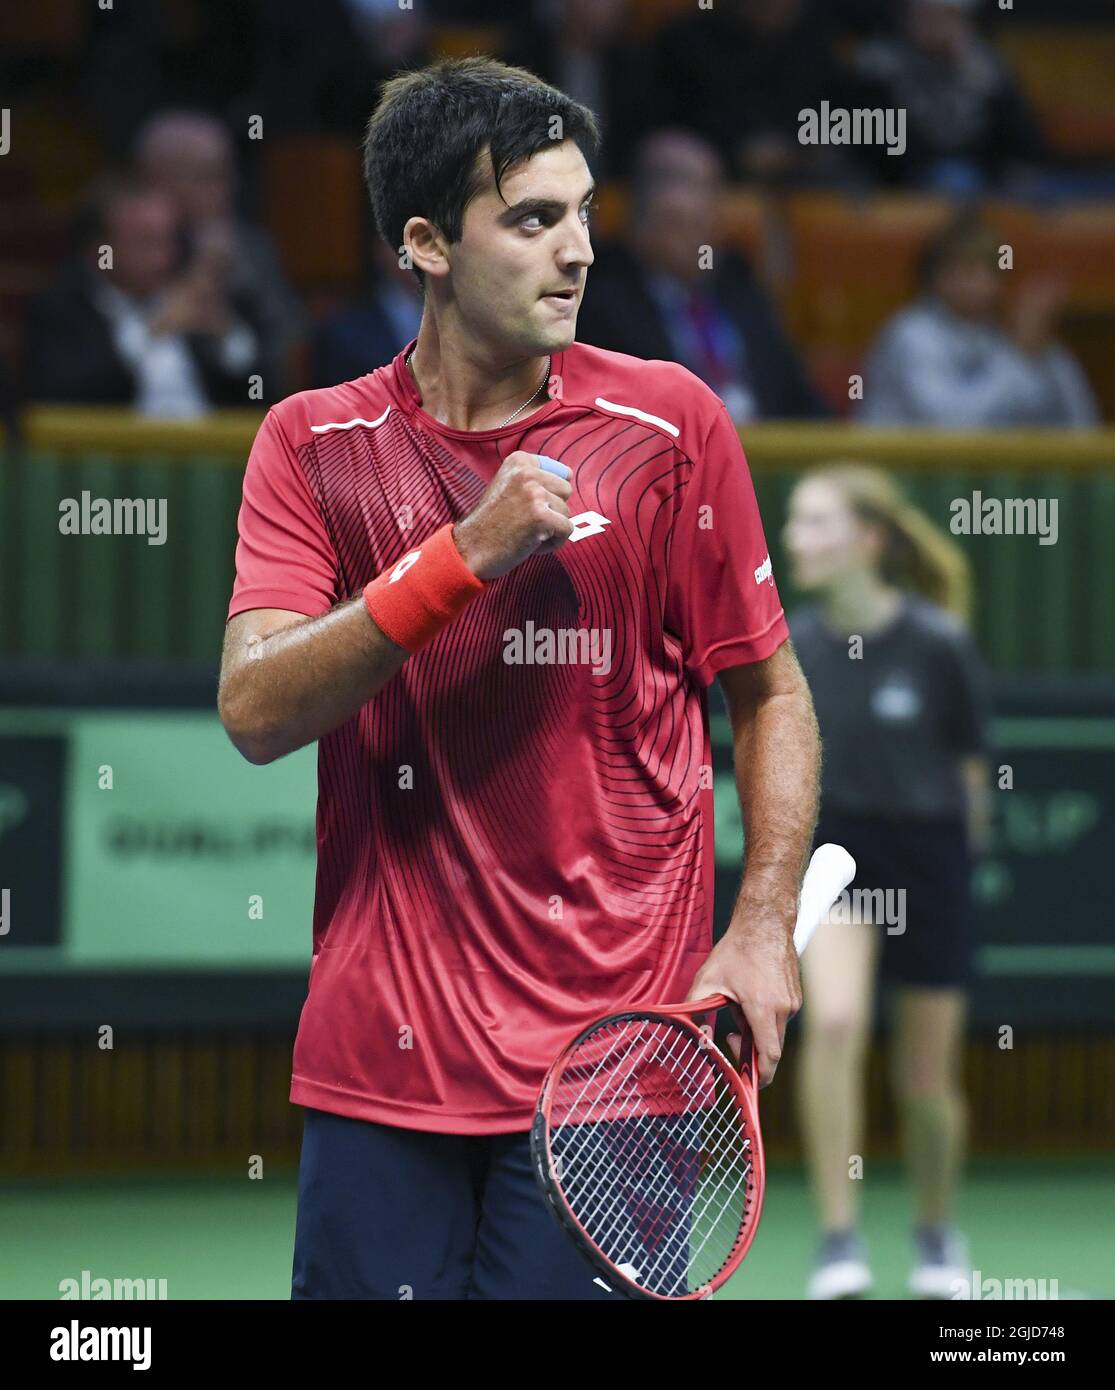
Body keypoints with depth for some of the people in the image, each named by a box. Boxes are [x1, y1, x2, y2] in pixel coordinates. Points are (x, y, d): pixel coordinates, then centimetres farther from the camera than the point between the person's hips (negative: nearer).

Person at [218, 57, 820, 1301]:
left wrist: (764, 929, -5)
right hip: (378, 1055, 1)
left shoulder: (667, 423, 1)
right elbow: (255, 712, -9)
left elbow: (771, 695, 8)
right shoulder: (314, 443, 3)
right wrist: (467, 554, -18)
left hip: (610, 1055, -1)